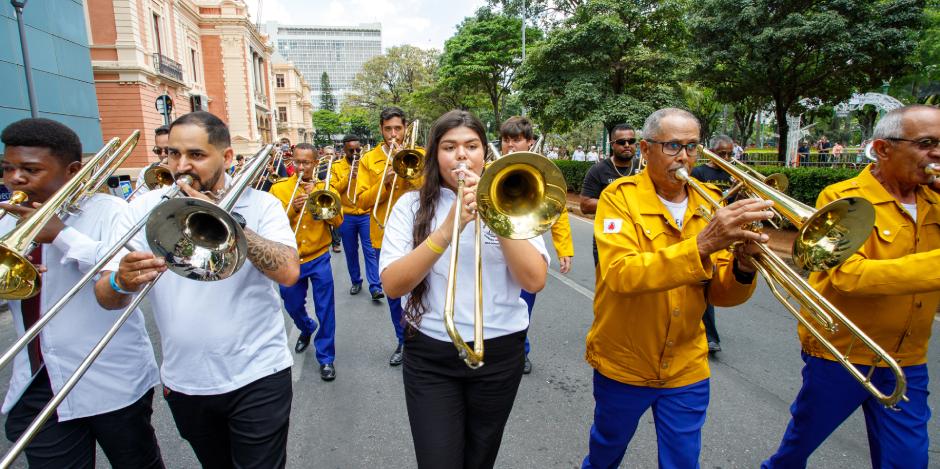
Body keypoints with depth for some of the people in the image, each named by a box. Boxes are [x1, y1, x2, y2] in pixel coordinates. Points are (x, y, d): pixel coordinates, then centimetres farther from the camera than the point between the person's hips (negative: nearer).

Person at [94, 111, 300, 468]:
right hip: (183, 382, 3)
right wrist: (122, 282, -30)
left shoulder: (259, 204, -8)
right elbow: (106, 297, -8)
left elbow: (289, 272, -22)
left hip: (257, 376, -3)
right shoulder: (143, 209, -2)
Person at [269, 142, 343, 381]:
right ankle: (306, 329, 52)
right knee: (293, 306, 19)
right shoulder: (279, 188, 1)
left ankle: (326, 358, 14)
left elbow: (337, 220, -10)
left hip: (318, 259, -2)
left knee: (325, 310, -1)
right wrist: (292, 207, -21)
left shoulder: (325, 188, 1)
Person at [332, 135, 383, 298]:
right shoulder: (336, 166, 2)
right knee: (351, 252, 11)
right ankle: (356, 282, 26)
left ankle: (375, 287, -3)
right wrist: (347, 177, -18)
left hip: (366, 215, -1)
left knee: (370, 251, -3)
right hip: (346, 217, 1)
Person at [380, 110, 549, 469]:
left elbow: (535, 281, -12)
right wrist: (448, 229, -25)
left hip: (500, 353, 1)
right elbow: (392, 285, -14)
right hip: (430, 358, -1)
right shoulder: (412, 205, -3)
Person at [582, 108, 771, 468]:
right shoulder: (620, 196, -15)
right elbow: (620, 274, -30)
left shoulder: (708, 202, -3)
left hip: (686, 367, 3)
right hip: (623, 365, -2)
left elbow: (719, 294, -3)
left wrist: (742, 269, -24)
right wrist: (700, 244, -38)